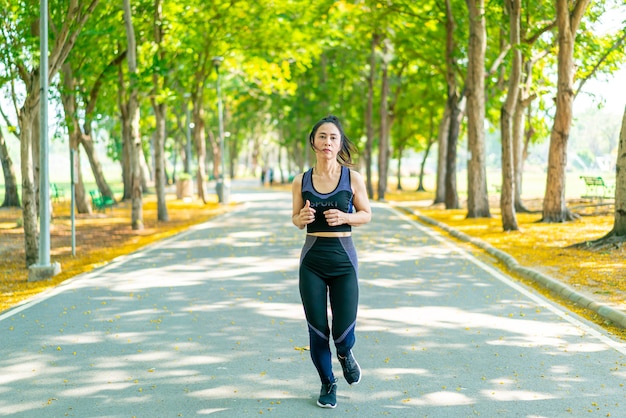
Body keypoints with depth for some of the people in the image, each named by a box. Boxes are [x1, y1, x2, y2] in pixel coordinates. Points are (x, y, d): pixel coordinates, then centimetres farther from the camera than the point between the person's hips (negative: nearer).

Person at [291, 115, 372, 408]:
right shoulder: (301, 181, 1)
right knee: (317, 329, 3)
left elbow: (366, 214, 5)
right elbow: (296, 219, 12)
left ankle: (345, 355, 31)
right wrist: (302, 217, -12)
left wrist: (345, 217, -14)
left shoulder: (352, 178, -3)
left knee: (343, 331, -7)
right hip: (312, 260, 1)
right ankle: (327, 384, 25)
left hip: (343, 258, -1)